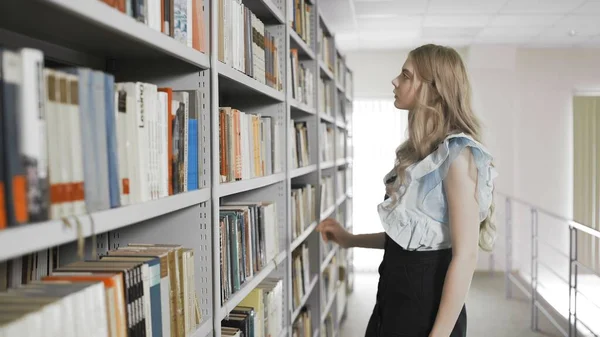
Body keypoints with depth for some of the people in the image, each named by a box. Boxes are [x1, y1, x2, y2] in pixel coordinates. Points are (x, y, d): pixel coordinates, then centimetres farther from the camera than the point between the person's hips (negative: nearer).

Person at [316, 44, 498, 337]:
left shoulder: (457, 153, -18)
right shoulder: (418, 151, 9)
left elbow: (465, 255, -21)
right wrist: (350, 240, 11)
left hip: (426, 299, -8)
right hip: (393, 291, 8)